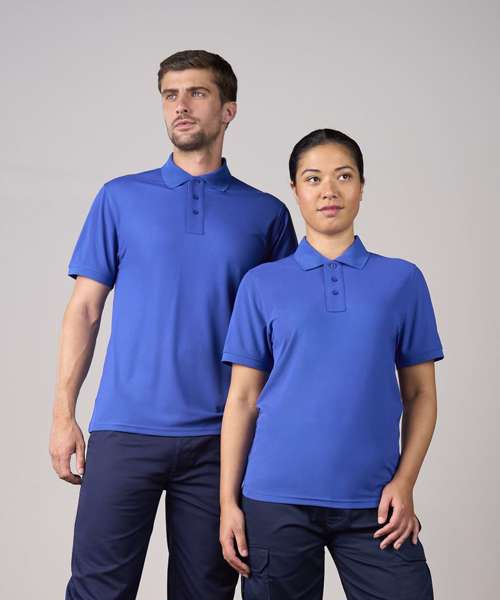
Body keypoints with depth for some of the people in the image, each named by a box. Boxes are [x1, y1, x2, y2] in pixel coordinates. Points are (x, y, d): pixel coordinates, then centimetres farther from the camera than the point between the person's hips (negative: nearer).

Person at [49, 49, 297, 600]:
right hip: (124, 430, 0)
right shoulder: (121, 198, 7)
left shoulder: (266, 214, 7)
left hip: (220, 437, 1)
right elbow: (85, 307, 6)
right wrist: (63, 413, -1)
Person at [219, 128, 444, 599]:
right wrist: (228, 500, 0)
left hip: (372, 502, 0)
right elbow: (243, 399, 5)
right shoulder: (262, 284, 5)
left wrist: (404, 481, -5)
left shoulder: (402, 279, 5)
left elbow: (420, 393, 7)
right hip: (277, 498, 0)